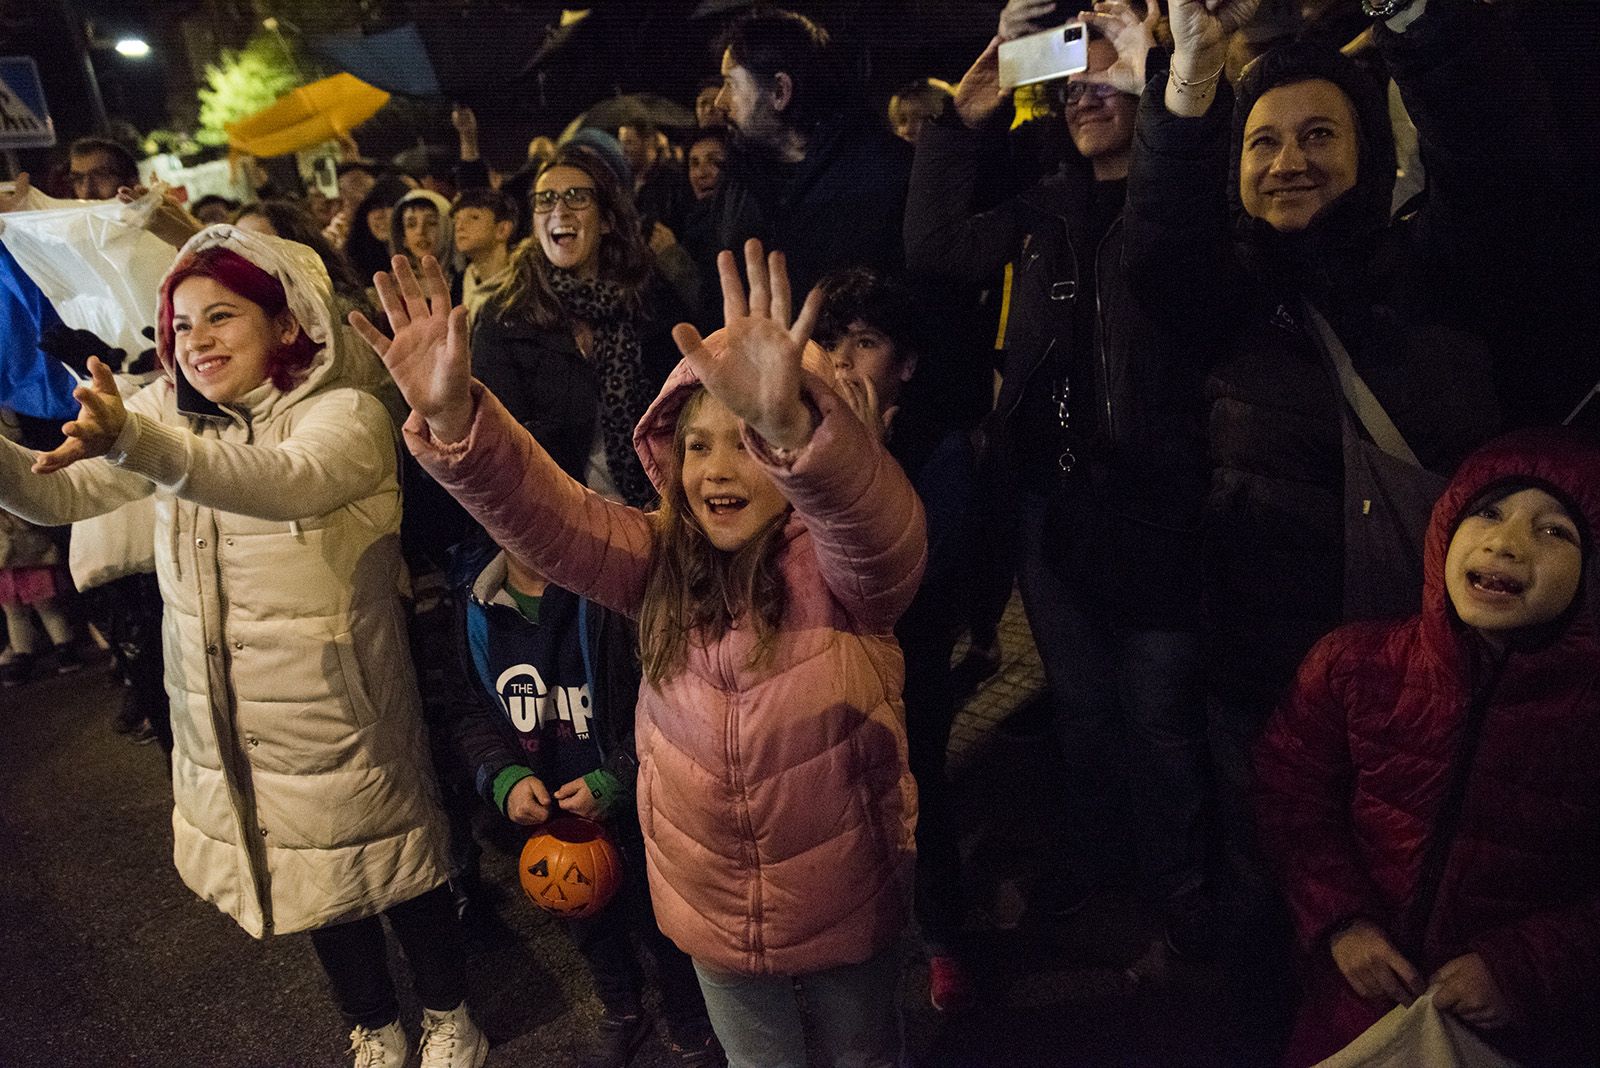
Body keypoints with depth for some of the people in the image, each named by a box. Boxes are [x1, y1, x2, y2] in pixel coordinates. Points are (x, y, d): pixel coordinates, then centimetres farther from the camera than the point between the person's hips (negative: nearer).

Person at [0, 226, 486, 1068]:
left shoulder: (347, 416, -16)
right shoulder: (170, 415, 4)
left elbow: (287, 482, -37)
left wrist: (132, 439, -51)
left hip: (338, 710, -5)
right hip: (220, 718, 6)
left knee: (388, 868, 13)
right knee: (311, 880, 21)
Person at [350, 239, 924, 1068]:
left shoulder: (839, 566, -20)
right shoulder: (663, 562, -7)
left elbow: (884, 525, -43)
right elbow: (546, 515, -22)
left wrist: (787, 421, -64)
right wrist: (450, 416, -41)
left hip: (845, 907, -3)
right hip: (714, 911, 3)